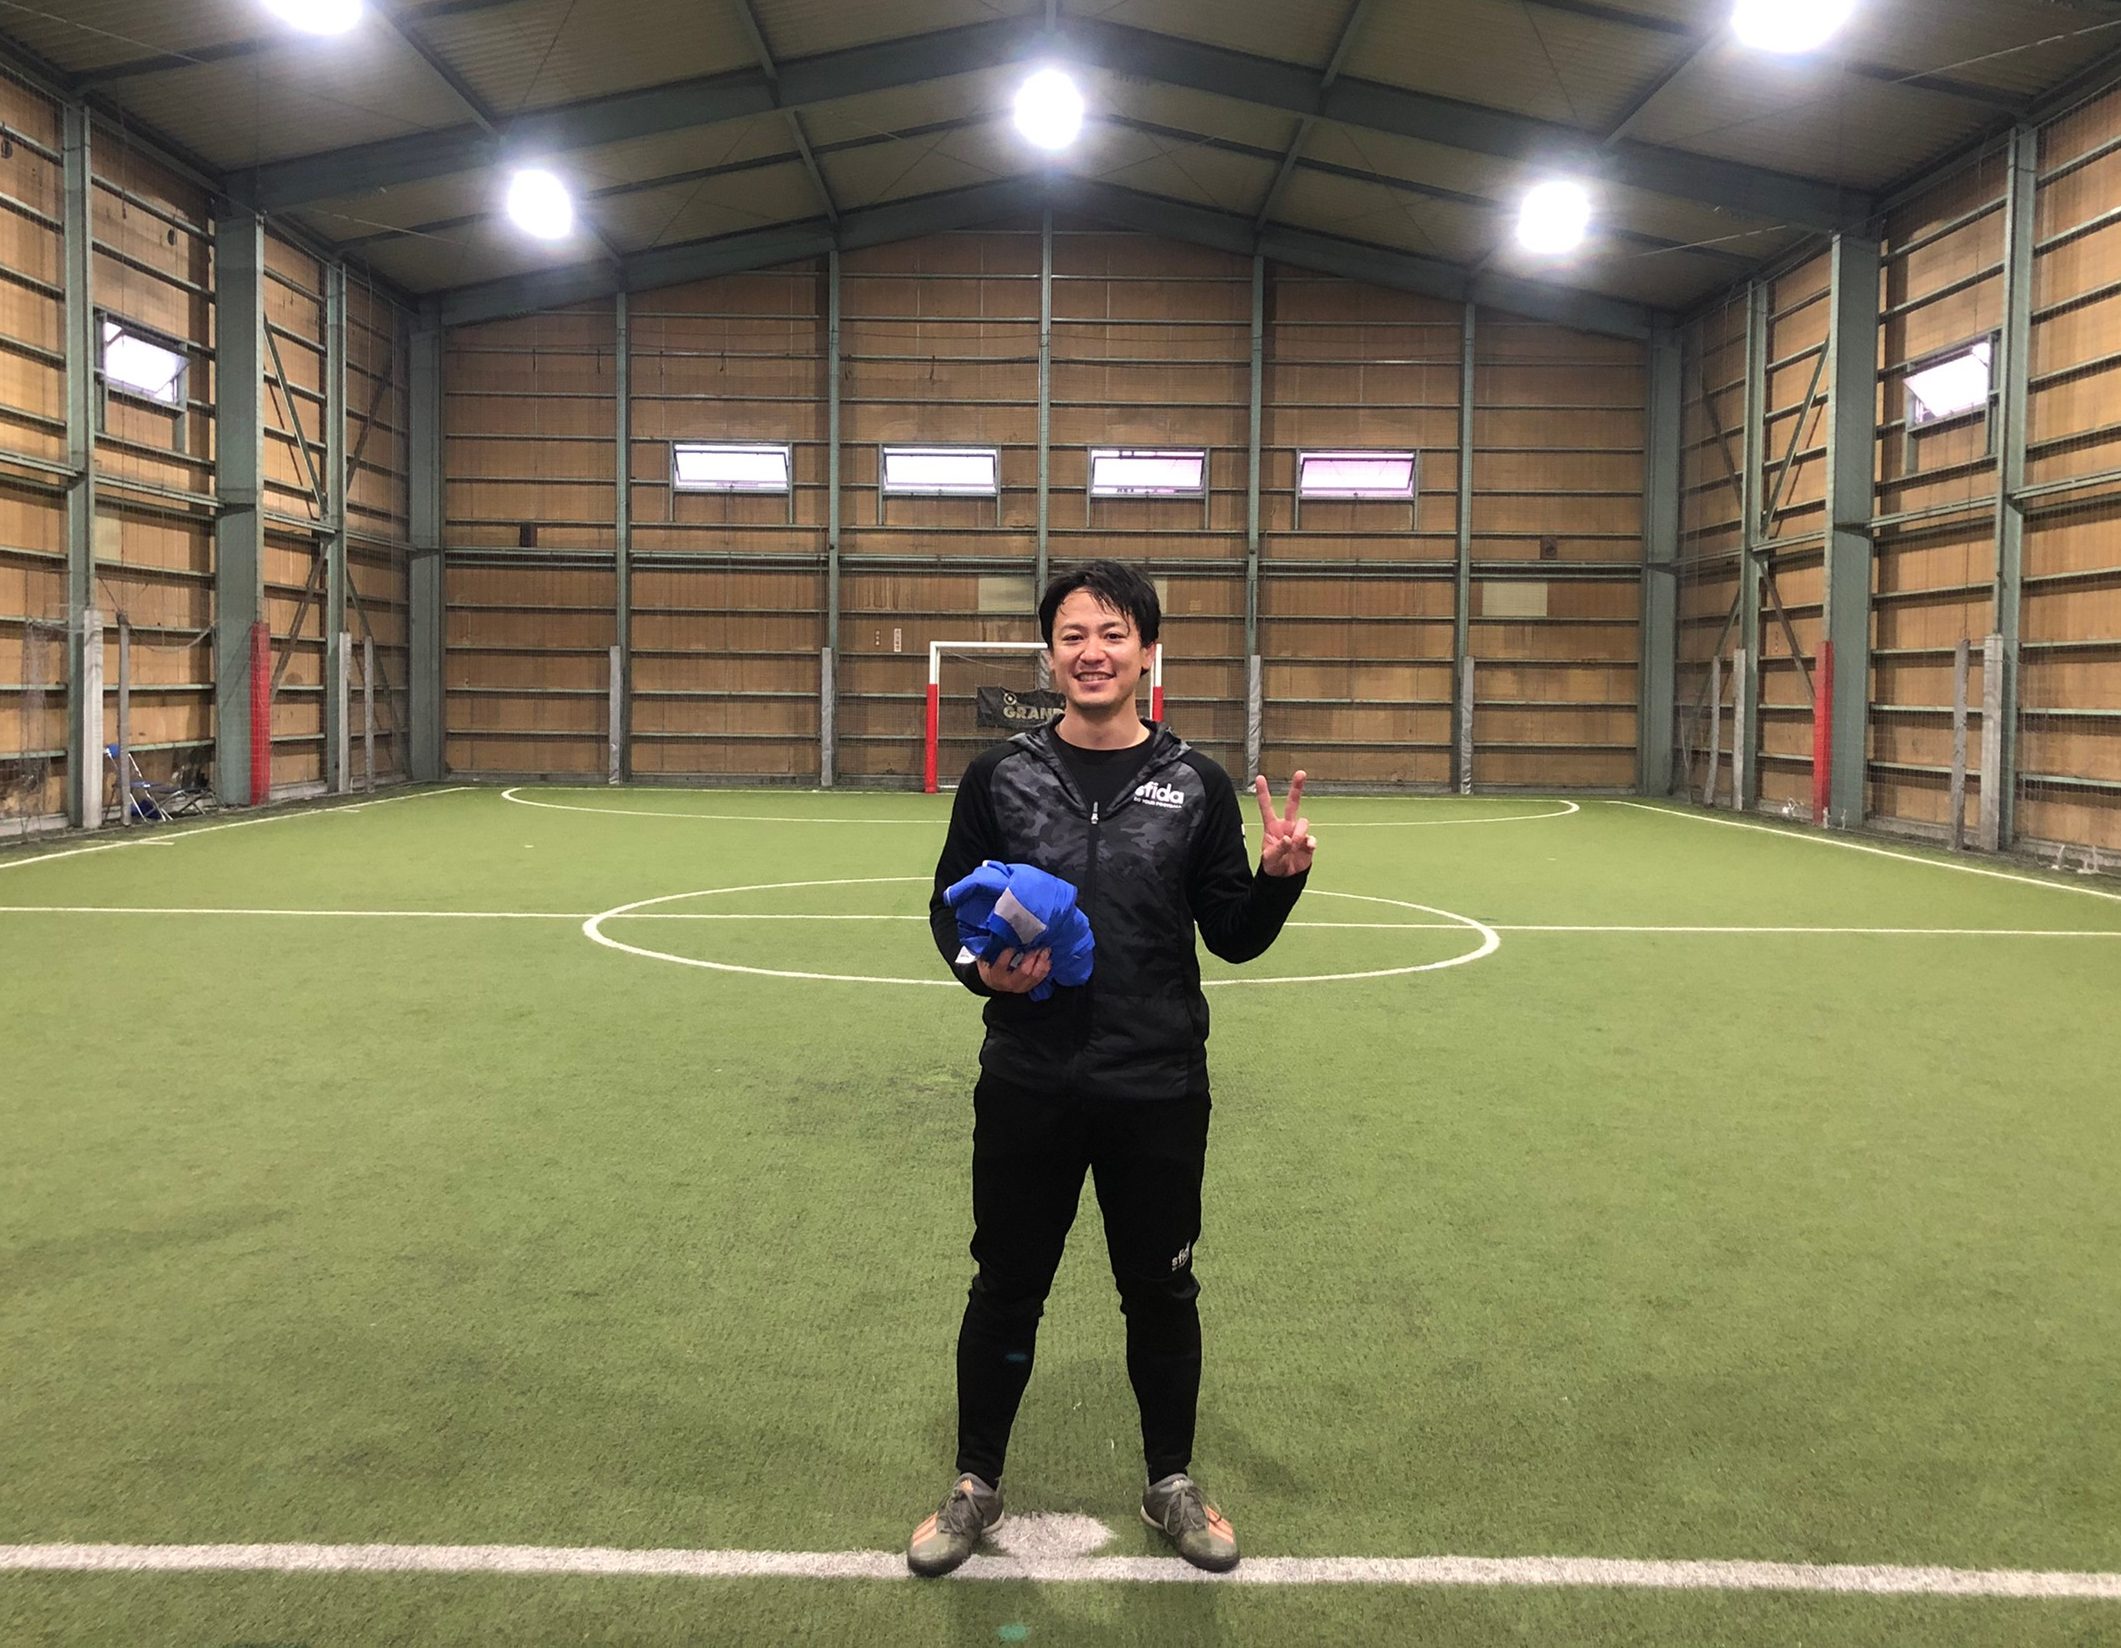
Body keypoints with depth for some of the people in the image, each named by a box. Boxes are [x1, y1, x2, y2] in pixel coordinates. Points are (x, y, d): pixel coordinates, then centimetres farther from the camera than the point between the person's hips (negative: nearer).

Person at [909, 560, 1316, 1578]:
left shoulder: (1195, 784, 0)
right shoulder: (1000, 777, 1)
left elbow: (1234, 938, 2)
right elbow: (949, 907, 7)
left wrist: (1282, 874, -17)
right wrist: (979, 965, -14)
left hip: (1158, 1089, 0)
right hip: (1027, 1084, 0)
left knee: (1160, 1290, 14)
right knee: (1006, 1287, 13)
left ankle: (1171, 1484, 35)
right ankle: (975, 1484, 32)